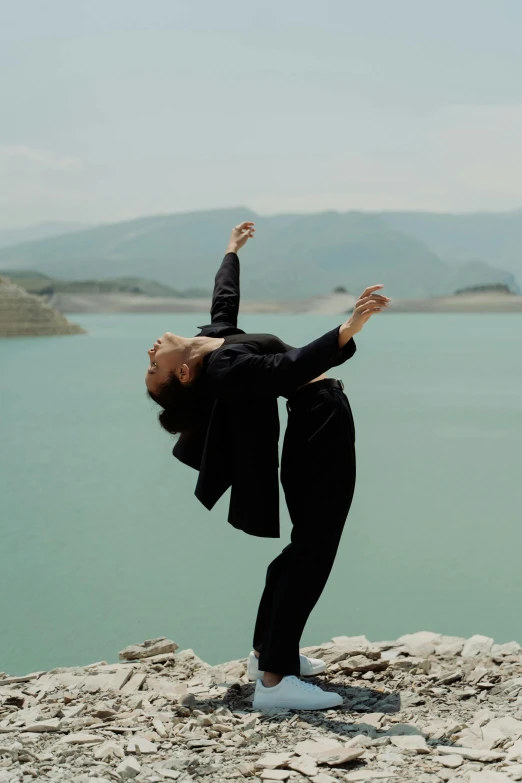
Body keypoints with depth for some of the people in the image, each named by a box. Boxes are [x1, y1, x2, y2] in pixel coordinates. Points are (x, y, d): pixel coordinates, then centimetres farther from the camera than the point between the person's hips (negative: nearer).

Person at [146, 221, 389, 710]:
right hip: (323, 426, -10)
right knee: (312, 549, -13)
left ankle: (269, 652, 24)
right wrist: (348, 330, -48)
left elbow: (225, 299, 29)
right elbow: (292, 367, -36)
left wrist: (232, 251, 44)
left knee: (306, 544, 17)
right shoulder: (222, 370, -22)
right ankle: (274, 680, -17)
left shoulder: (214, 337, 7)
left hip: (316, 427, 10)